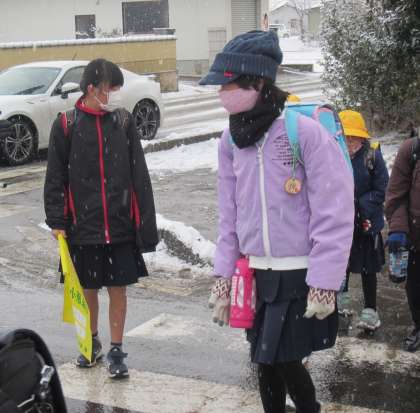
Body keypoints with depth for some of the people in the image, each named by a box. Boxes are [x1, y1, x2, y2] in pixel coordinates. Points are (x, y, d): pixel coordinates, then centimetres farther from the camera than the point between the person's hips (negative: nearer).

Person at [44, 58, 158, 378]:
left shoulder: (124, 121, 1)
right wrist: (57, 221, -4)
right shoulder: (67, 124, -4)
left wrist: (145, 219, -1)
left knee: (118, 289, 5)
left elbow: (139, 175, 2)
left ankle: (117, 351, 19)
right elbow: (55, 177, 0)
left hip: (121, 225, 1)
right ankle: (91, 343, 34)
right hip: (83, 225, 0)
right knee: (88, 289, 13)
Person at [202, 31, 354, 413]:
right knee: (266, 362, 13)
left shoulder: (305, 131, -17)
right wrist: (224, 275, 9)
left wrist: (324, 282, -16)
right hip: (255, 274, 6)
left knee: (286, 360, -3)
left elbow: (334, 214, -16)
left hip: (301, 276, -6)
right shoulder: (231, 140, 4)